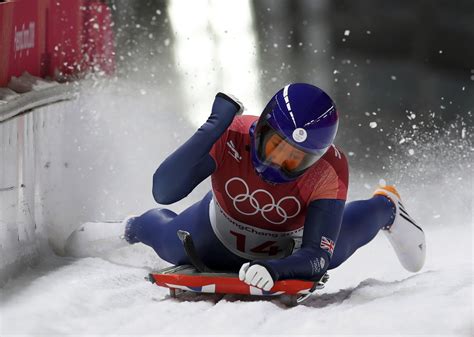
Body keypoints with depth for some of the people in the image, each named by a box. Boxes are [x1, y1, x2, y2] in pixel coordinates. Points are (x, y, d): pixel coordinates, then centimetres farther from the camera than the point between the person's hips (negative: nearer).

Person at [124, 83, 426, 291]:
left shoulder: (330, 171, -39)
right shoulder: (231, 135, -38)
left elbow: (317, 257, -40)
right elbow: (163, 192, -44)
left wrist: (274, 270, -62)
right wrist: (214, 126, -51)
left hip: (284, 255, 0)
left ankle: (387, 209, 38)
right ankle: (141, 225, 44)